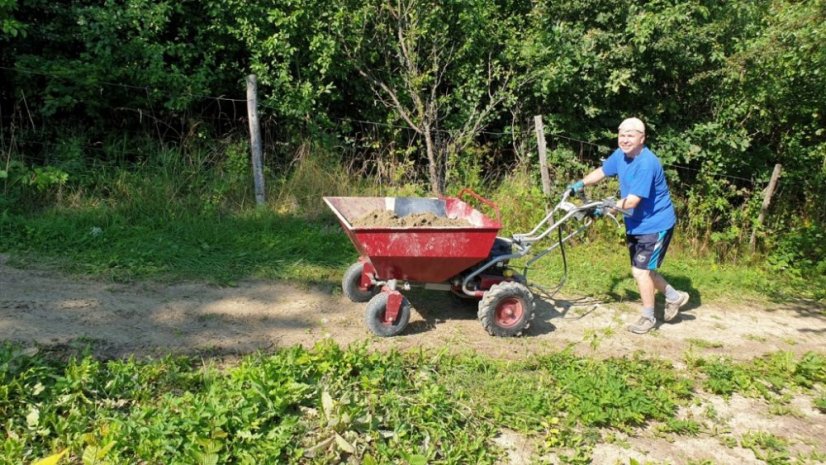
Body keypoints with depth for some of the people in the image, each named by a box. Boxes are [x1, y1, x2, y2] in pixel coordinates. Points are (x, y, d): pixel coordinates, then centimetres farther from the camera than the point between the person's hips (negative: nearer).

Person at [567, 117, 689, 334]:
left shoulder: (647, 163, -28)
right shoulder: (621, 155, -2)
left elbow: (632, 201, -30)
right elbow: (602, 171, 13)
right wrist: (581, 183, -2)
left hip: (655, 225, -9)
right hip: (635, 225, 9)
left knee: (640, 270, -7)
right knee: (642, 269, 17)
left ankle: (648, 317, 13)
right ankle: (674, 297, 38)